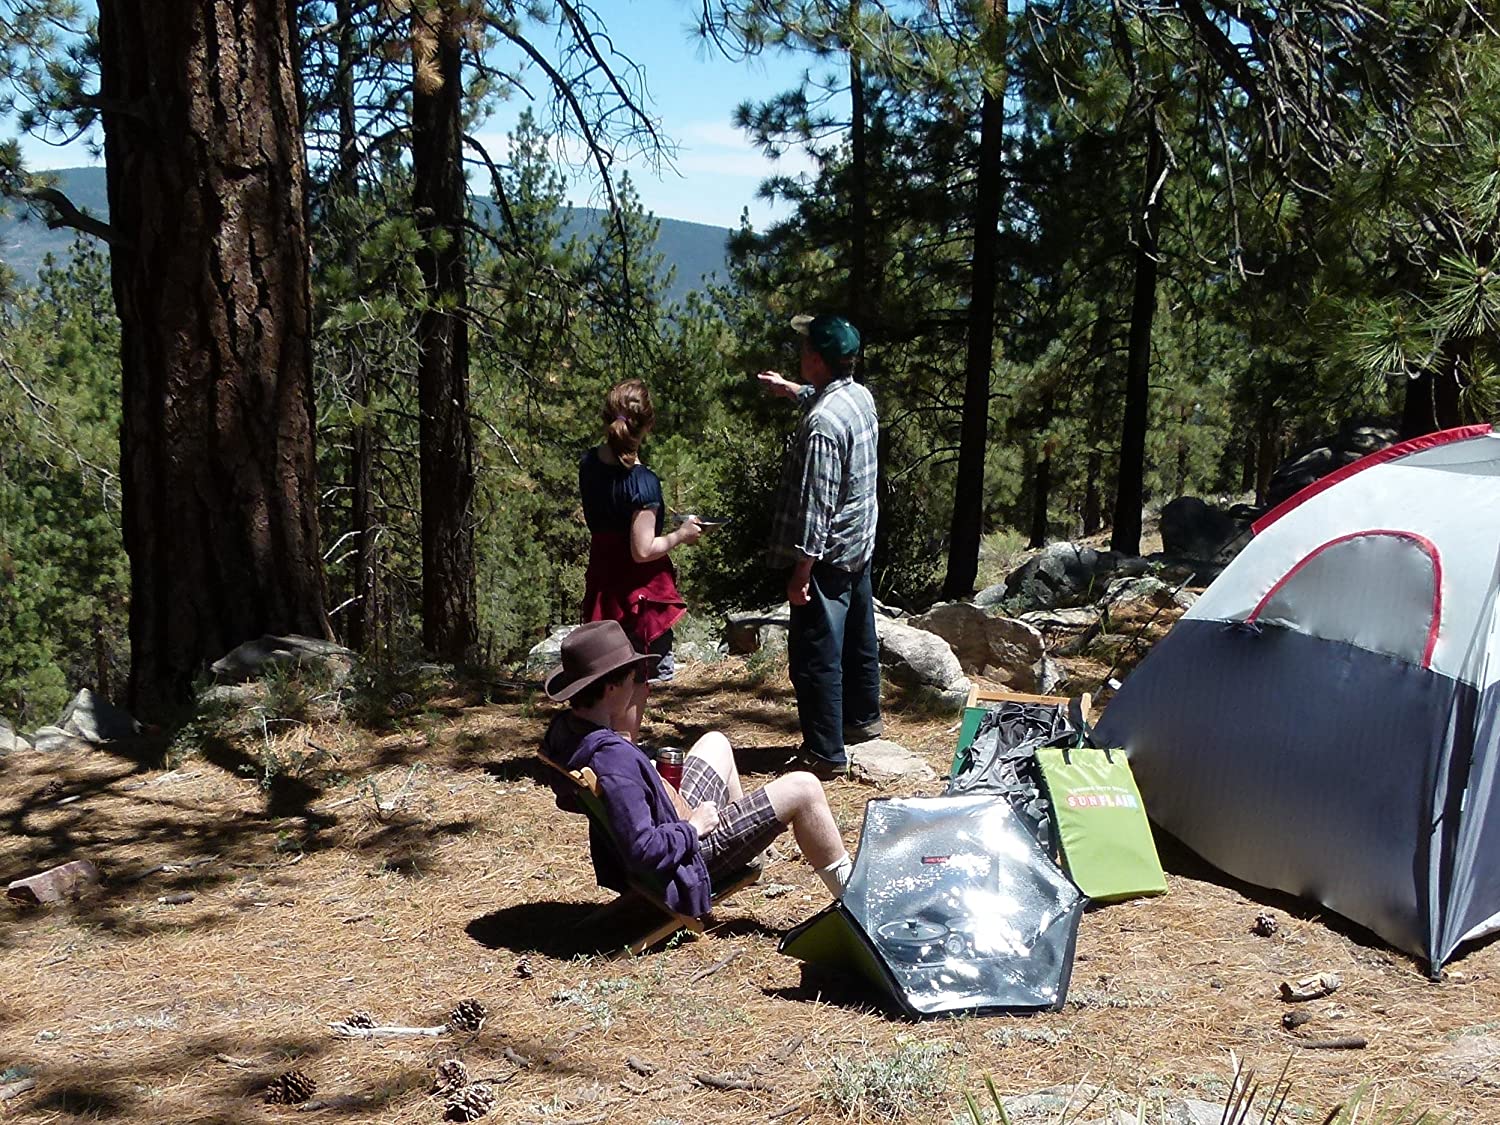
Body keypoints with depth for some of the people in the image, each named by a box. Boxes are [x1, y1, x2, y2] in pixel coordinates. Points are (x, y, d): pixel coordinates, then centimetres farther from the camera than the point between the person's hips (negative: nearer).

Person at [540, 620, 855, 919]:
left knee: (716, 743, 26)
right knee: (803, 788, -5)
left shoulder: (562, 730, -10)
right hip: (685, 861, -10)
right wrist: (694, 828, -19)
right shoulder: (612, 758, -38)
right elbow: (643, 851, -38)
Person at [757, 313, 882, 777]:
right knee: (857, 638, 23)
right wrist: (793, 389, 38)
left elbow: (816, 505, -25)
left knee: (815, 655, -2)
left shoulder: (821, 424, -26)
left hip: (828, 556, -10)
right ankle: (863, 718, 41)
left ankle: (826, 753, 4)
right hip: (860, 547, 10)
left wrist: (802, 570, -22)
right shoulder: (861, 396, 2)